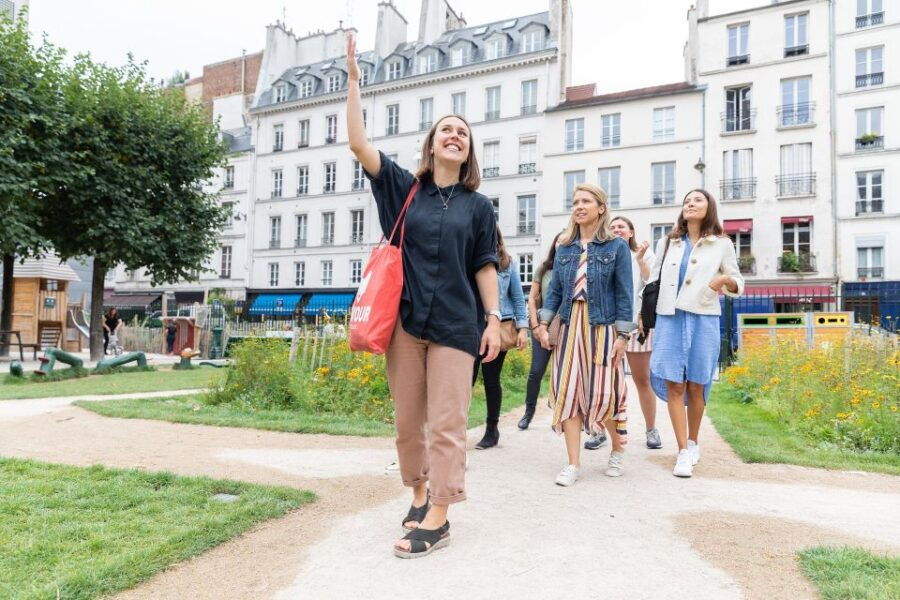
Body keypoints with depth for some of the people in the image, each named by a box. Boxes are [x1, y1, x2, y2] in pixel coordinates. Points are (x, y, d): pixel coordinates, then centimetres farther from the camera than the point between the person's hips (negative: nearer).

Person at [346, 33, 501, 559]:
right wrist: (354, 79, -2)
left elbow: (486, 267, 6)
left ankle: (438, 518, 8)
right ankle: (419, 492, 30)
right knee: (407, 421, 10)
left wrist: (494, 319, -1)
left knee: (447, 423, -1)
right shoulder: (404, 187, 7)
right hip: (405, 319, 1)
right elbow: (359, 144, -1)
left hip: (456, 324, -1)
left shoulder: (478, 205, 7)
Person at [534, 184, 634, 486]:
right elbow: (555, 290, 10)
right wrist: (543, 323, -2)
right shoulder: (564, 248, 10)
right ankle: (573, 464, 8)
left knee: (604, 391, 0)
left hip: (602, 327, -3)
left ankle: (617, 451, 28)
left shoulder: (617, 246, 0)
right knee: (568, 392, 0)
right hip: (570, 326, 4)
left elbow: (624, 293, -3)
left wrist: (622, 335, -10)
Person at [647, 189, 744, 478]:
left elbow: (738, 284, 9)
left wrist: (724, 280, -13)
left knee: (696, 386, 5)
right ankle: (683, 453, -1)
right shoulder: (667, 243, 14)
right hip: (669, 318, 1)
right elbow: (654, 281, 16)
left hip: (703, 319, -1)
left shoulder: (722, 245, 7)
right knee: (674, 385, -6)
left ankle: (693, 442, 25)